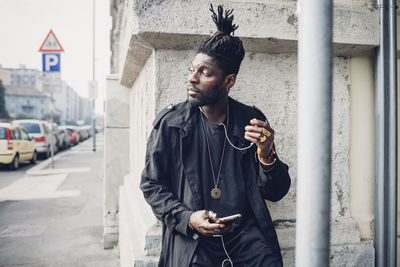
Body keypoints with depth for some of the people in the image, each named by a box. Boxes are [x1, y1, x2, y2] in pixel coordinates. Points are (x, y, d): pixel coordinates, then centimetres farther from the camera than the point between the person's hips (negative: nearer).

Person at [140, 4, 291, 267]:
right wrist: (187, 218, -10)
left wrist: (266, 156, -12)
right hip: (192, 241, -1)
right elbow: (152, 185, 4)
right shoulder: (170, 122, 0)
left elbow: (276, 193, 7)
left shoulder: (252, 121, 3)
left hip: (247, 234, 1)